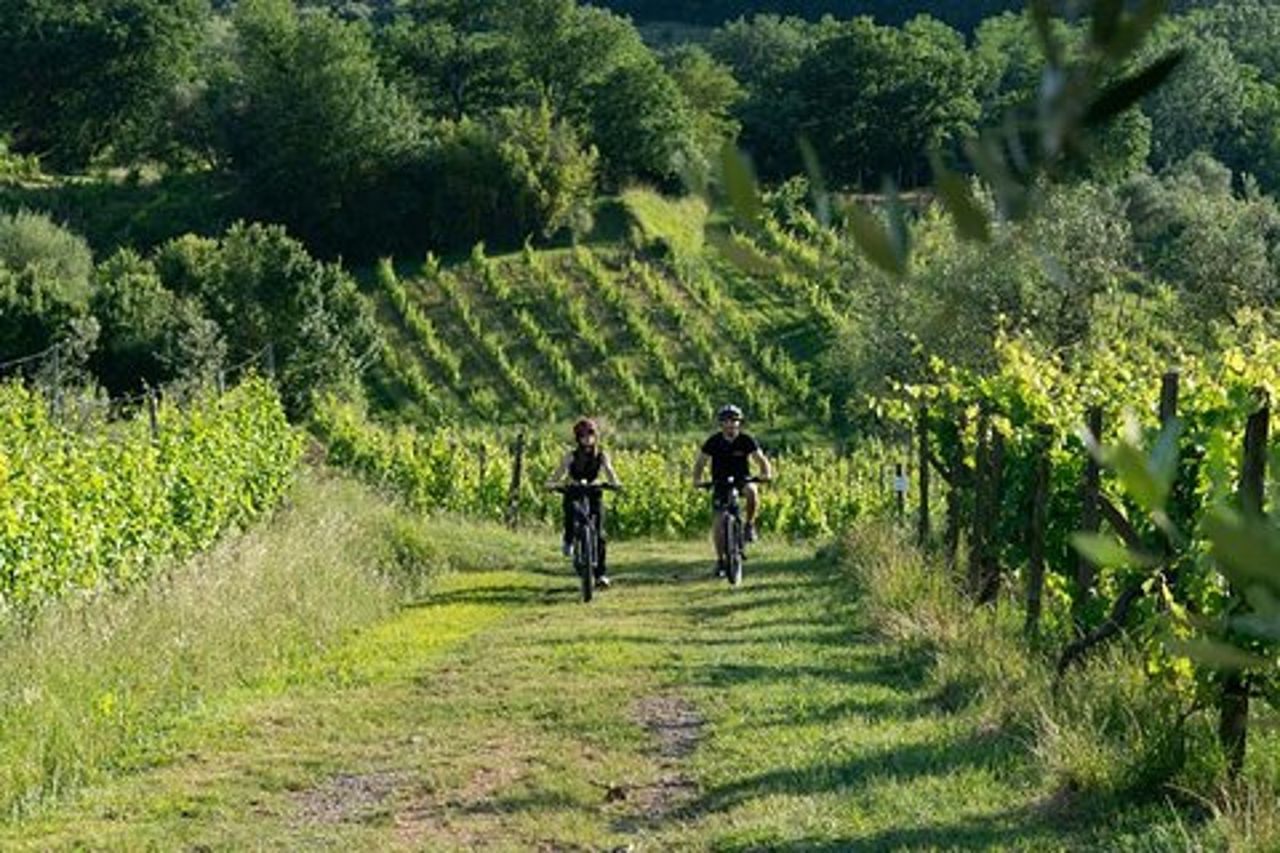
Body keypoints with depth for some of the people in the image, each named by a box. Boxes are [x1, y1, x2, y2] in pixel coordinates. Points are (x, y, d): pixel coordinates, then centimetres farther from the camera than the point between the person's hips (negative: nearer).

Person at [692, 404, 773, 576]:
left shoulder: (746, 441, -12)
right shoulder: (714, 442, -11)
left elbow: (761, 459, -14)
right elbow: (700, 462, -6)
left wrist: (766, 473, -35)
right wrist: (697, 479, -25)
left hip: (742, 480, -1)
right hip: (721, 484, 1)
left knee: (752, 491, -37)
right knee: (719, 523, -9)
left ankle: (749, 525, -13)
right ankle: (721, 560, 5)